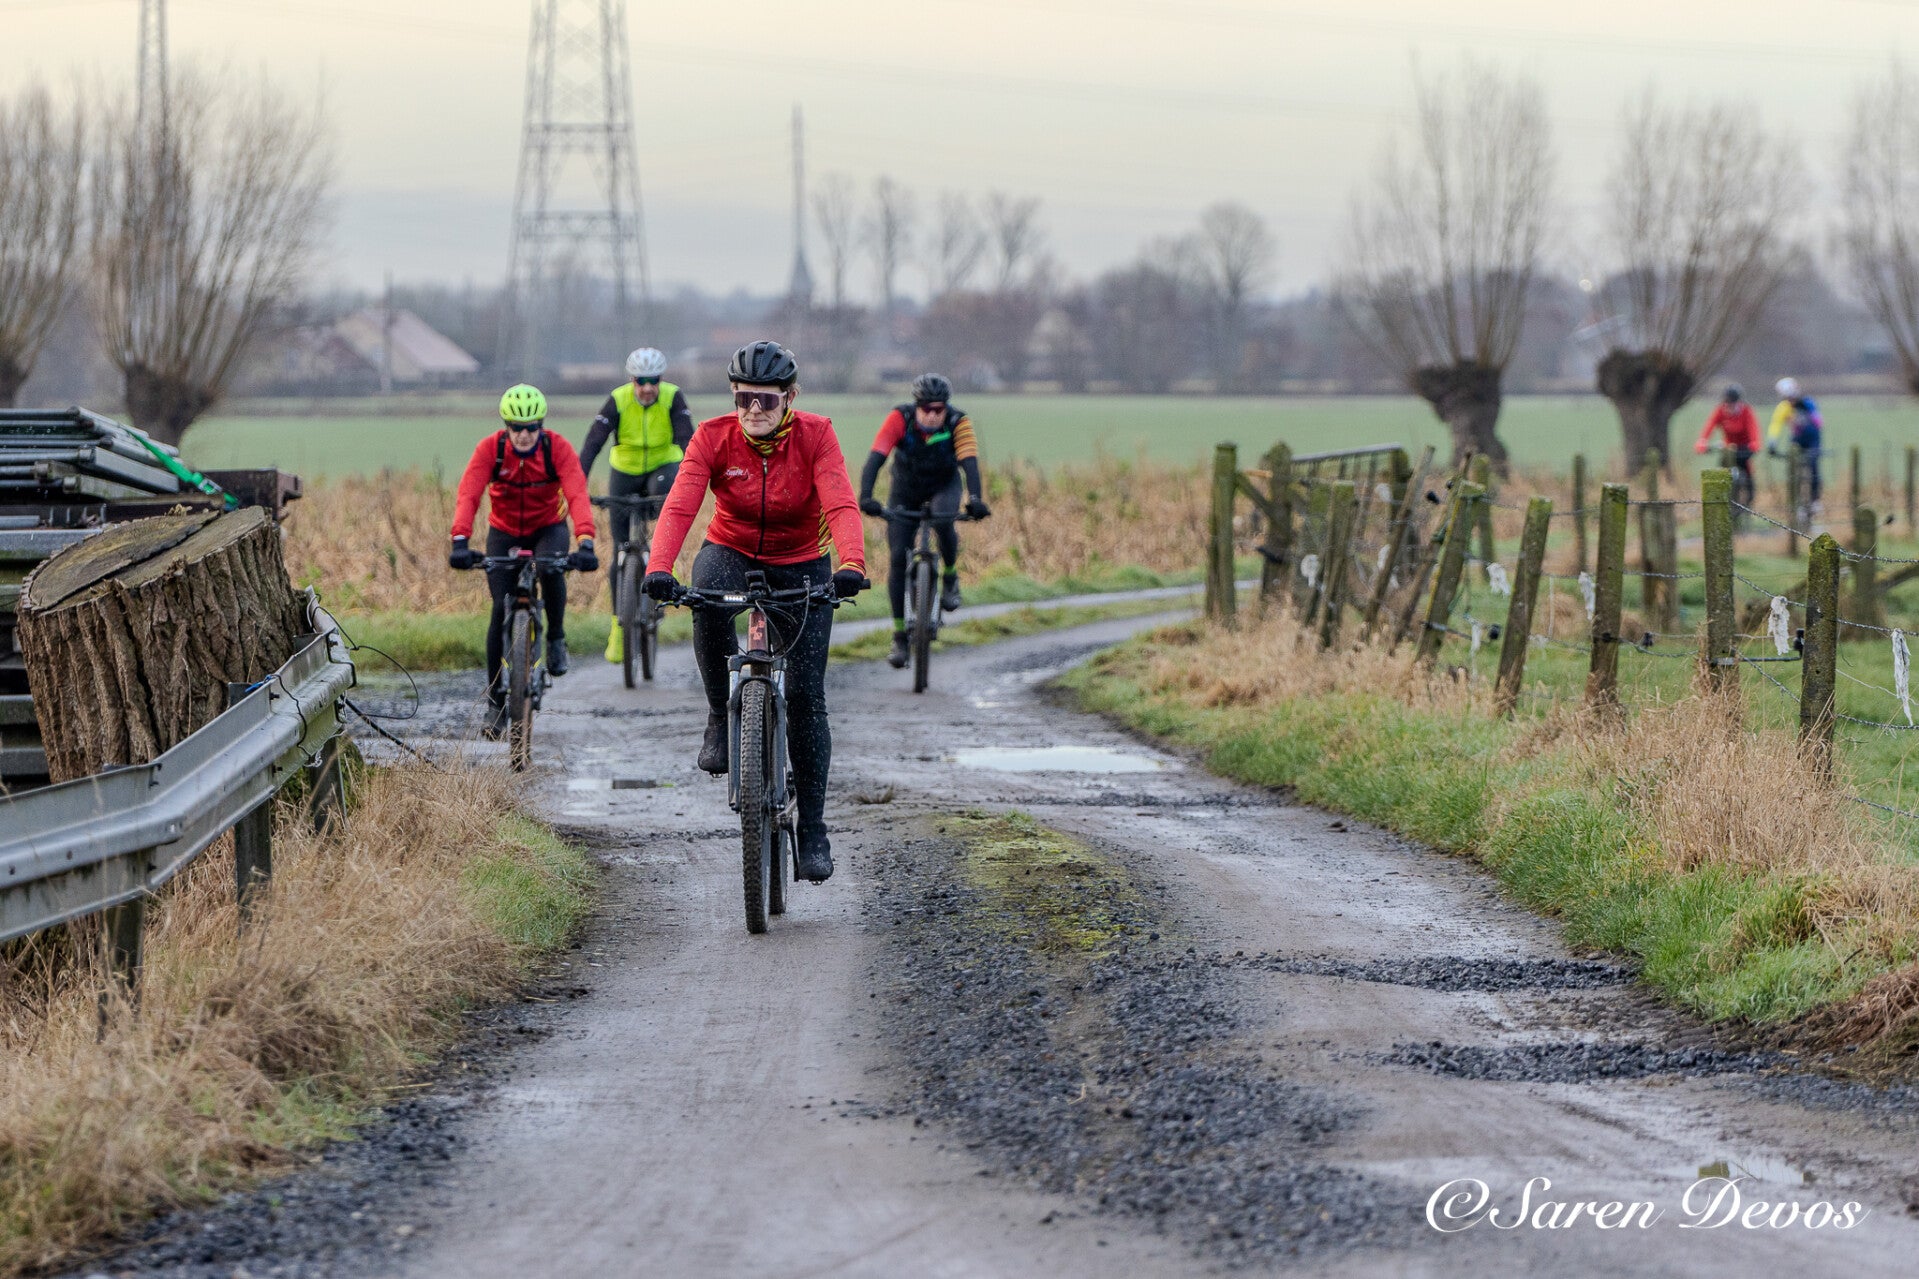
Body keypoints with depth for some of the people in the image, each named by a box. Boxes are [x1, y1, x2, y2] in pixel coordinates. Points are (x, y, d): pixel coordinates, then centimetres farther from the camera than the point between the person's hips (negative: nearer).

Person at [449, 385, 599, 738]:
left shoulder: (558, 448, -23)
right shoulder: (490, 449, -21)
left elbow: (577, 495, -35)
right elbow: (468, 494, -32)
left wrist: (585, 543, -51)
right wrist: (460, 542, -48)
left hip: (548, 527, -1)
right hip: (504, 532, 1)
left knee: (552, 568, -36)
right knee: (501, 609, -11)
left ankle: (556, 638, -9)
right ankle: (496, 702, 0)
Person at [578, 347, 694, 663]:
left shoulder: (673, 398, -20)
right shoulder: (617, 400, -20)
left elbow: (686, 439, -30)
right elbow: (593, 444, -26)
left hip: (662, 466, -1)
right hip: (625, 471, 1)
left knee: (665, 487, -39)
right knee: (621, 551, -1)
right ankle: (618, 626, 11)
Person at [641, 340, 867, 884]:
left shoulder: (815, 436, -18)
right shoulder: (713, 437, -17)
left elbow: (840, 505, -31)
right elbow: (679, 506, -28)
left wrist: (851, 564, -50)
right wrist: (658, 569, -46)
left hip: (800, 567, 0)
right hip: (731, 553, 0)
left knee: (806, 695, -7)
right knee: (709, 599, -38)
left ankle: (812, 828, 4)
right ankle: (721, 717, -17)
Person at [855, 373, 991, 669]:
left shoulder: (958, 423, -26)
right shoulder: (900, 419, -28)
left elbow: (969, 462, -37)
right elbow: (875, 458, -37)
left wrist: (976, 500, -55)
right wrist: (866, 497, -52)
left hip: (944, 485, -1)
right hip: (906, 489, 1)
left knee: (943, 519, -35)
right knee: (898, 556, -10)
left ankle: (951, 577, -7)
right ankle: (899, 637, -1)